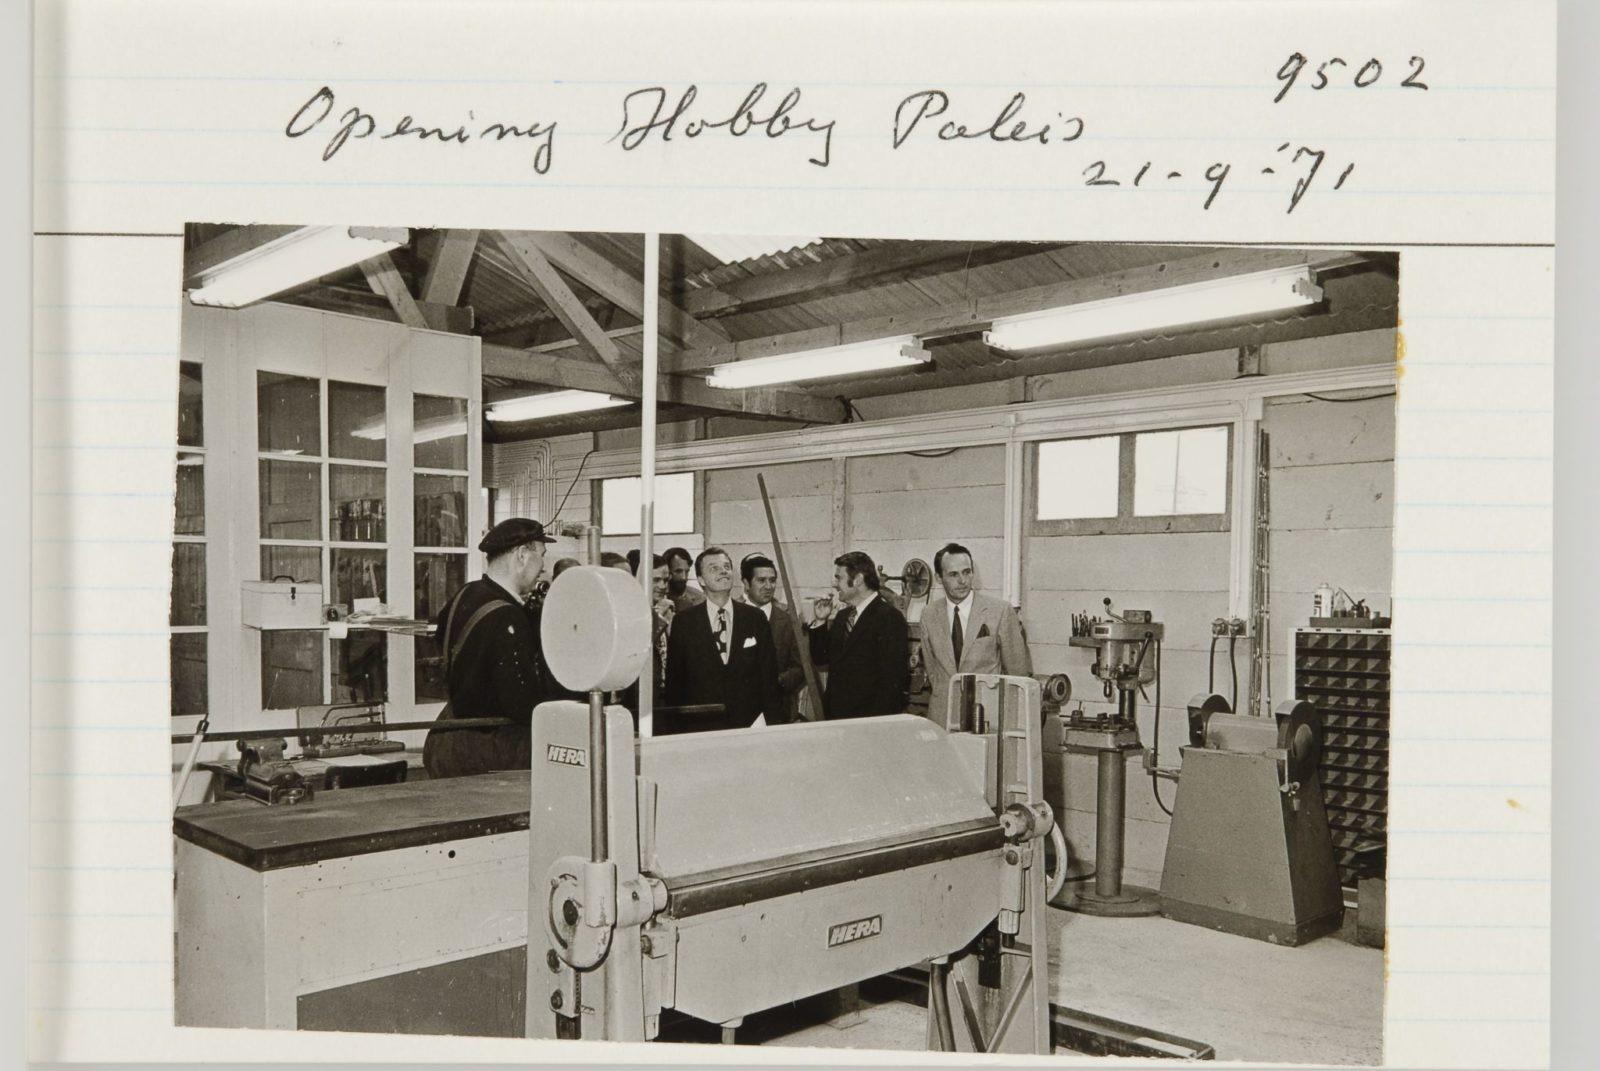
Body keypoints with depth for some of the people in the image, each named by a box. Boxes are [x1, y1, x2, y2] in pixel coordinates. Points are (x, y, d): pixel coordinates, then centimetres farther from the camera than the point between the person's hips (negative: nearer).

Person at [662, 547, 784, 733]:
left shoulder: (755, 618, 6)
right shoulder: (683, 622, 3)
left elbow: (768, 676, 6)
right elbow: (674, 681, 4)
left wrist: (775, 725, 0)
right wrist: (674, 732, 0)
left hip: (748, 725, 1)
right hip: (699, 728, -1)